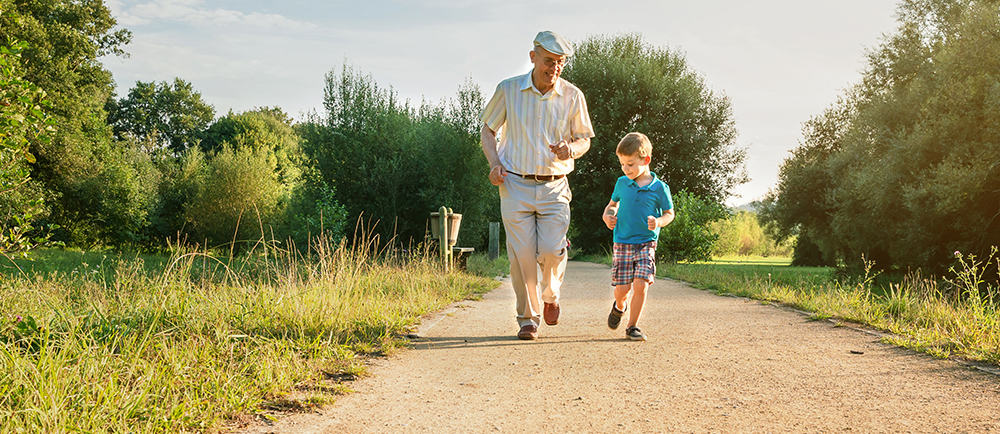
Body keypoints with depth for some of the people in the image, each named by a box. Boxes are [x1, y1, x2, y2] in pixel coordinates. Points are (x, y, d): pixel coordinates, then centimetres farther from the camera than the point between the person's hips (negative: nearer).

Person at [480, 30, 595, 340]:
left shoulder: (572, 96, 0)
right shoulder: (508, 90, -1)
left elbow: (584, 139, 10)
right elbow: (488, 129, 11)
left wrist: (571, 149, -14)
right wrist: (494, 163, -5)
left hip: (554, 188, 0)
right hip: (515, 185, 0)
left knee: (551, 251, -11)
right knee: (521, 254, -4)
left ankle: (550, 295, 22)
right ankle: (528, 318, 13)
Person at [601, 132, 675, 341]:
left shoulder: (659, 188, -3)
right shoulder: (621, 183, 5)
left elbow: (669, 213, 7)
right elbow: (613, 204, 22)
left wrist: (658, 222, -15)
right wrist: (608, 216, 0)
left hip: (646, 243, -2)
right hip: (622, 243, 2)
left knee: (640, 284, -15)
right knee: (621, 288, -3)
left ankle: (633, 326, 1)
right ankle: (619, 307, 33)